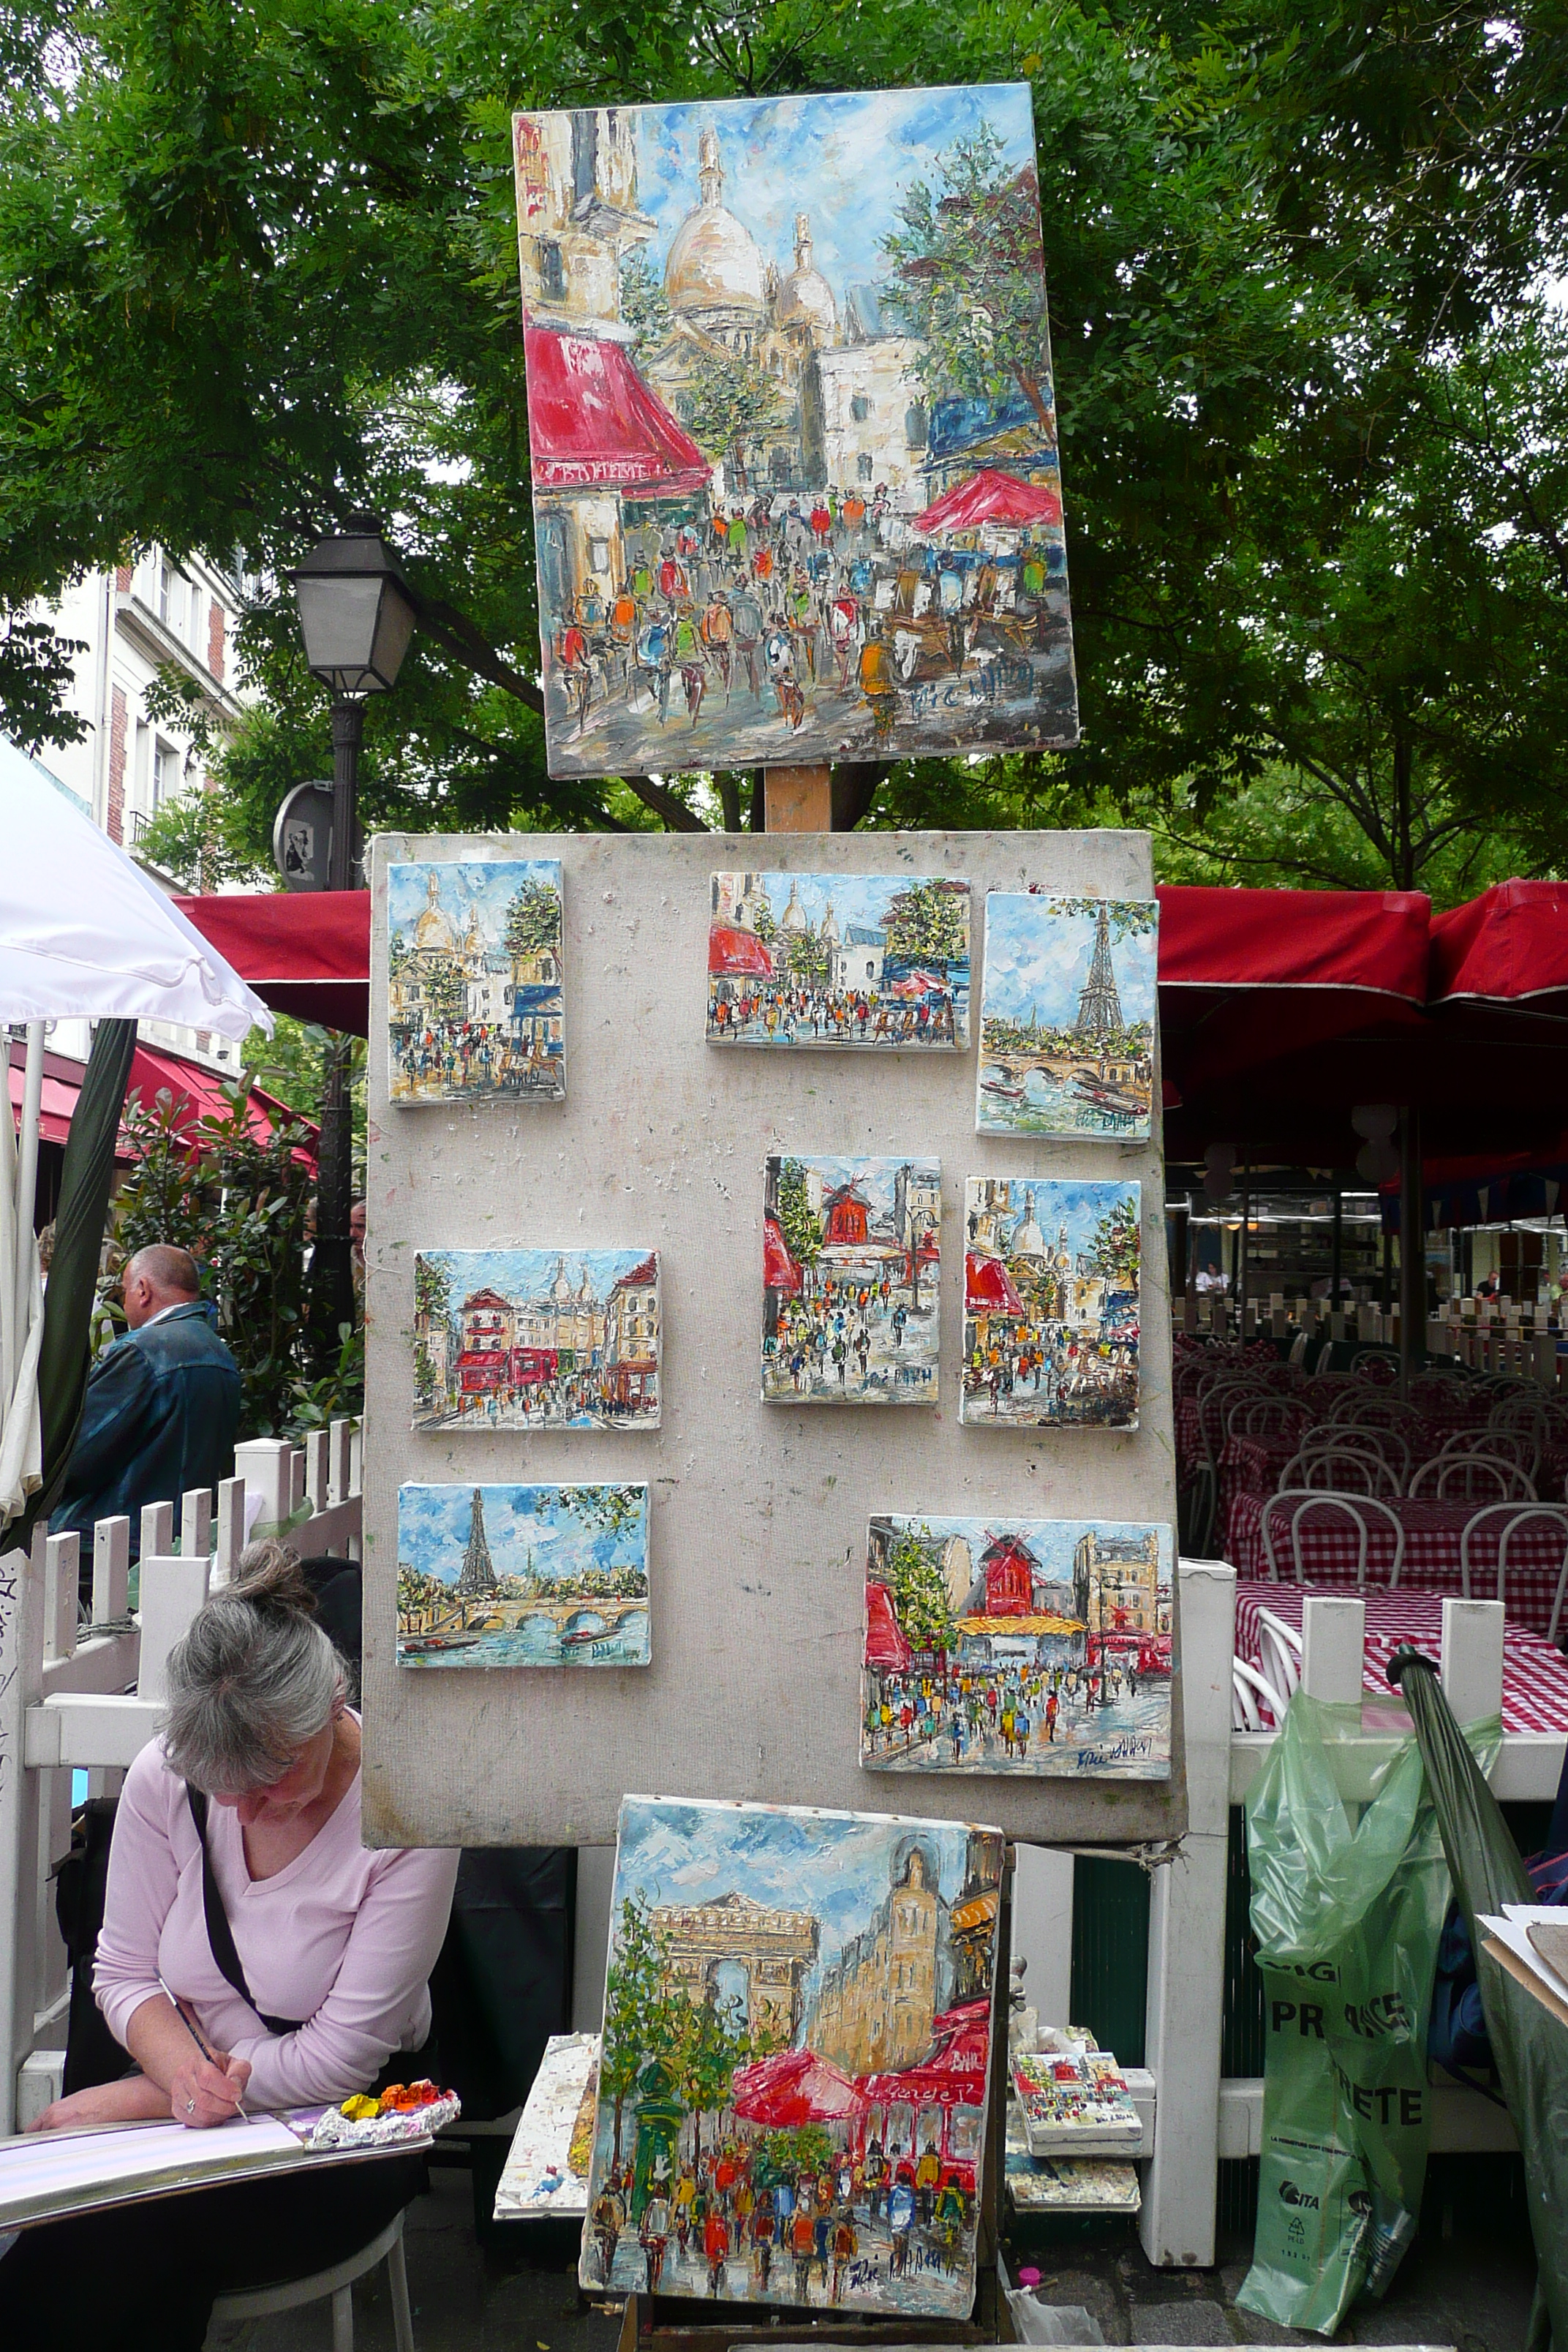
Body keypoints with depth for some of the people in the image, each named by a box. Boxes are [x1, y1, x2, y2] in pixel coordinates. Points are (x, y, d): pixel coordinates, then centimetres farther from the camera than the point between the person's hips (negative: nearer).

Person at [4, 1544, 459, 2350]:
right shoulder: (164, 1778, -10)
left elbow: (341, 2058, -18)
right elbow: (124, 1974, 1)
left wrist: (132, 2100, -17)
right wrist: (187, 2072, -22)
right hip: (202, 2101, 4)